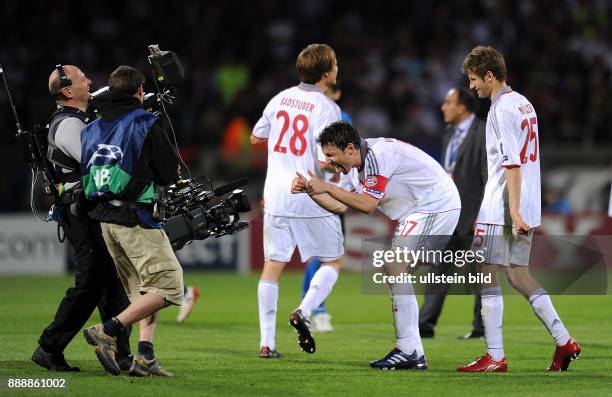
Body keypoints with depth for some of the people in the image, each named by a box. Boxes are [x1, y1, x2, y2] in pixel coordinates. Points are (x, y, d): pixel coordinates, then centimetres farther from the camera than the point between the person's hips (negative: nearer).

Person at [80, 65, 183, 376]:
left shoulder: (92, 129, 12)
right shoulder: (145, 124, -7)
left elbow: (84, 174, 16)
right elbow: (170, 173, -6)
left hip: (104, 219, 8)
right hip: (136, 219, -8)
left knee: (144, 292, 15)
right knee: (168, 285, -6)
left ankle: (145, 357, 4)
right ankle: (107, 332, -14)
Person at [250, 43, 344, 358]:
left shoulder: (280, 99, 6)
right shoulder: (327, 108, -12)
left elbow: (255, 137, 20)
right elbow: (324, 161, -18)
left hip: (276, 196, 5)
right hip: (312, 198, -5)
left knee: (272, 266, 7)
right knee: (333, 261, 13)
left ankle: (267, 341, 3)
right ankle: (304, 311, -9)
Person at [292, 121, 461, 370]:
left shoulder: (377, 155, -24)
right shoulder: (352, 165, 7)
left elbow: (367, 204, -25)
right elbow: (340, 206, 10)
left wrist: (326, 187, -23)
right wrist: (309, 190, -3)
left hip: (437, 206, -11)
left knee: (395, 269, -16)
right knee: (396, 272, 9)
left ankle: (407, 351, -15)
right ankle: (415, 354, 10)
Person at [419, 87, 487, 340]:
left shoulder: (483, 134, -12)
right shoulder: (450, 134, 15)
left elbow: (490, 178, -15)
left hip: (473, 214, -8)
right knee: (439, 268, 3)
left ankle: (483, 326, 9)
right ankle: (426, 324, 1)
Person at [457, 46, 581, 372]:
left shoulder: (502, 109, -13)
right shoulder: (524, 104, 15)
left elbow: (512, 164, -20)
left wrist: (513, 210, -24)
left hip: (500, 210, -9)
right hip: (526, 209, 9)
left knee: (488, 276, -4)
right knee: (518, 274, 14)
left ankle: (495, 357, -5)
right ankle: (564, 342, 10)